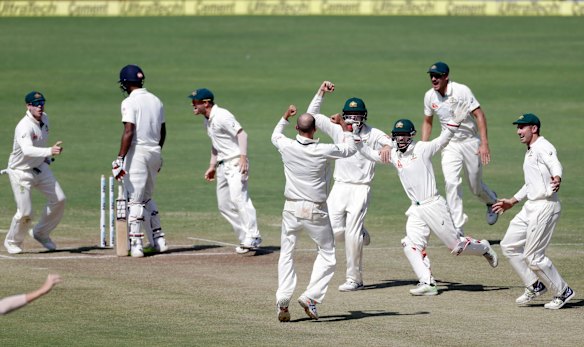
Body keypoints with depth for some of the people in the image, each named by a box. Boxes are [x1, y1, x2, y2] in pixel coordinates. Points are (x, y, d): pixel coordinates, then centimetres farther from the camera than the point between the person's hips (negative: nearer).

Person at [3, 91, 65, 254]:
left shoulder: (44, 119, -1)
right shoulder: (24, 126, -29)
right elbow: (27, 150, -46)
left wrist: (48, 159, 19)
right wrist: (49, 151, -59)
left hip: (40, 167, 8)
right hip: (21, 172, -8)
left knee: (59, 199, -2)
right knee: (25, 212, -9)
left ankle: (41, 233, 17)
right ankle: (12, 242, 18)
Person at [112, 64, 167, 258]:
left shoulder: (130, 102, -12)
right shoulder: (156, 101, 11)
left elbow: (129, 132, -21)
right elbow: (162, 131, 17)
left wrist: (120, 159, -22)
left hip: (137, 152, -7)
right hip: (154, 153, 7)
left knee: (134, 200, -4)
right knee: (147, 198, 20)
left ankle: (136, 244, -8)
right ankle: (158, 240, 19)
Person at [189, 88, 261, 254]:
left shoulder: (222, 116, -14)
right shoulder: (207, 121, 15)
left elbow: (241, 134, -21)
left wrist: (243, 157, -30)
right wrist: (212, 166, 23)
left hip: (236, 162, -10)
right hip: (223, 165, 10)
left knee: (238, 197, -24)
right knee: (224, 205, 8)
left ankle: (253, 237, -30)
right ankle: (246, 240, 13)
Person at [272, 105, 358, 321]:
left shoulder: (287, 147, -7)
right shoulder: (323, 151, -15)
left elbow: (275, 136, 19)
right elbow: (350, 149, 3)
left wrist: (285, 117, 30)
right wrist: (343, 126, 13)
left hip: (291, 208, 3)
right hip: (315, 211, -3)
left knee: (286, 255, 14)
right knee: (327, 255, 10)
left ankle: (282, 301, 1)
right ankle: (311, 296, -6)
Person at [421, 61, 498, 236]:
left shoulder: (461, 91, -18)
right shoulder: (429, 96, -3)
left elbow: (479, 115, -17)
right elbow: (427, 122, 12)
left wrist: (484, 143, -24)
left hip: (470, 142, -3)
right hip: (449, 146, 3)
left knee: (475, 186, 7)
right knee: (452, 183, -17)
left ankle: (491, 201, 45)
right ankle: (457, 229, -18)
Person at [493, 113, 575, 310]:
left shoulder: (542, 147, -11)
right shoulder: (530, 152, 20)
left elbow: (555, 164, -32)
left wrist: (557, 179, -54)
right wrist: (513, 201, 37)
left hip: (545, 206, -10)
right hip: (531, 207, 10)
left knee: (533, 257, -9)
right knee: (509, 246, 11)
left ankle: (562, 292, 6)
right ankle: (535, 286, 19)